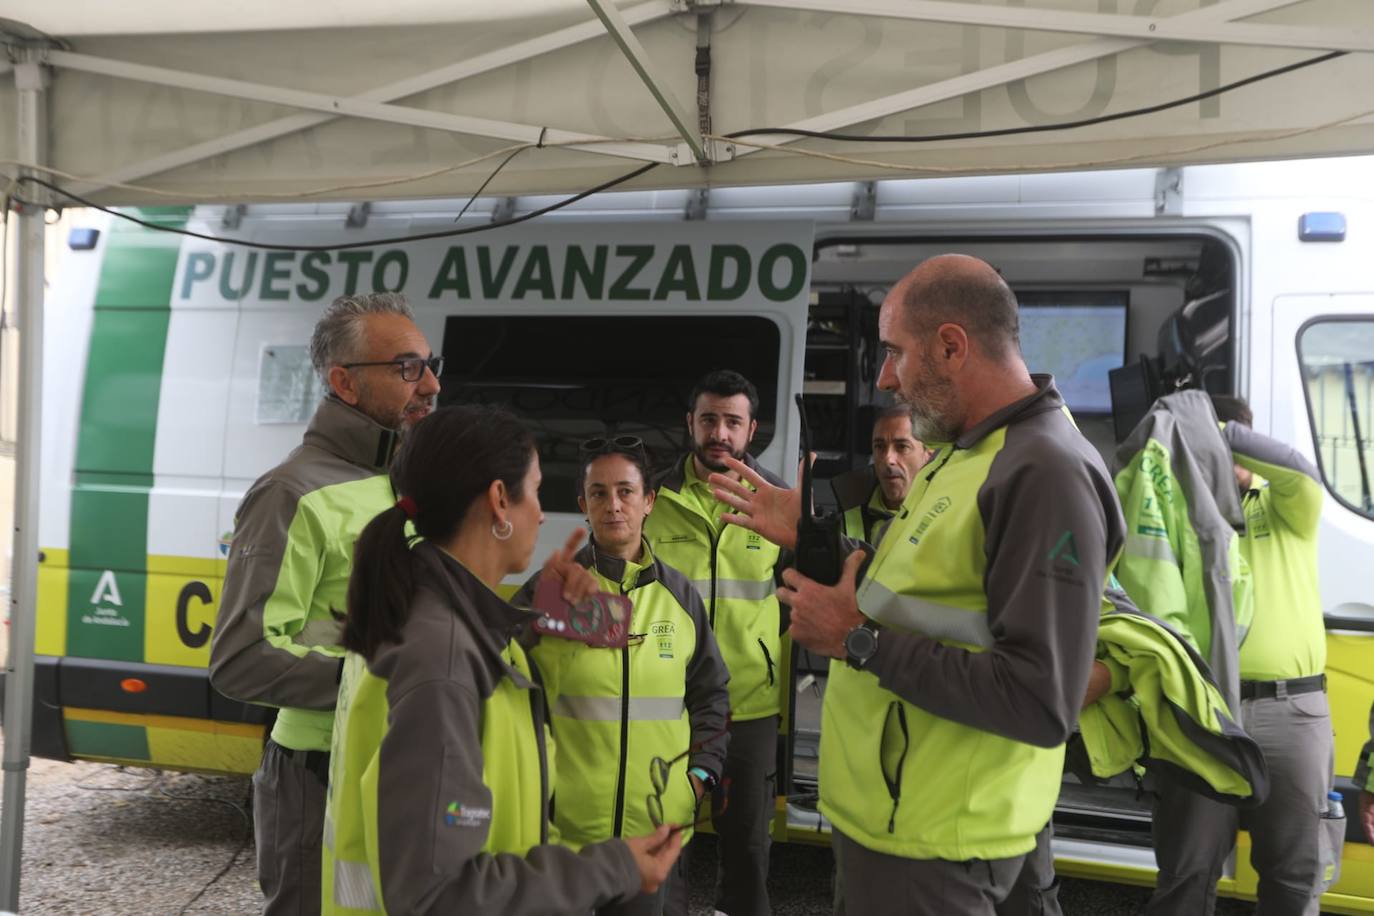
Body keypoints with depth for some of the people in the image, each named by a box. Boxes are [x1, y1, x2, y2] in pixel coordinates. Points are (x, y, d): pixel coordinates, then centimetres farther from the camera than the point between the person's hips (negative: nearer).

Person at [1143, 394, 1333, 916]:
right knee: (1188, 869, 5)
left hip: (1293, 710, 1)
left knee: (1294, 871, 12)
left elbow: (1302, 475, -12)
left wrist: (1221, 431, -20)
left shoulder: (1286, 509, 9)